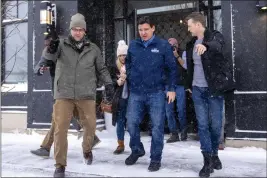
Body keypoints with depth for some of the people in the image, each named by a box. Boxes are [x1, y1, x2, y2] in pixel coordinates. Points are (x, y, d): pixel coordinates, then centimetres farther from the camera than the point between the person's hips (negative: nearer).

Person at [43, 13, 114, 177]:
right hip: (64, 94, -1)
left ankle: (87, 150, 38)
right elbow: (48, 56, -15)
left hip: (86, 94, 2)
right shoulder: (62, 44, 3)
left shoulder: (93, 49, 9)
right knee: (61, 128, -2)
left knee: (90, 125, 9)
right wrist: (52, 47, -37)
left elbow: (102, 69, 14)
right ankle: (60, 165, 12)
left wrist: (109, 84, 3)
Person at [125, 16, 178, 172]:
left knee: (157, 126, 3)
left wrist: (172, 88, -4)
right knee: (132, 123, 7)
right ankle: (137, 150, 32)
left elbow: (172, 68, 0)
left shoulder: (164, 45, -1)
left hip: (156, 93, -2)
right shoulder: (133, 45, 7)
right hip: (136, 93, 3)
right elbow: (128, 64, 17)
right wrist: (128, 80, 6)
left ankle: (156, 158, 19)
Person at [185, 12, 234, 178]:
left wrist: (205, 45, -50)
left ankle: (215, 154, 27)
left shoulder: (215, 36, -4)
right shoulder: (192, 44, 12)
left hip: (214, 88, -4)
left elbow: (218, 46, -29)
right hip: (198, 89, 4)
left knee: (216, 124, 4)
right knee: (202, 124, 1)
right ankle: (208, 160, 8)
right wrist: (189, 85, 20)